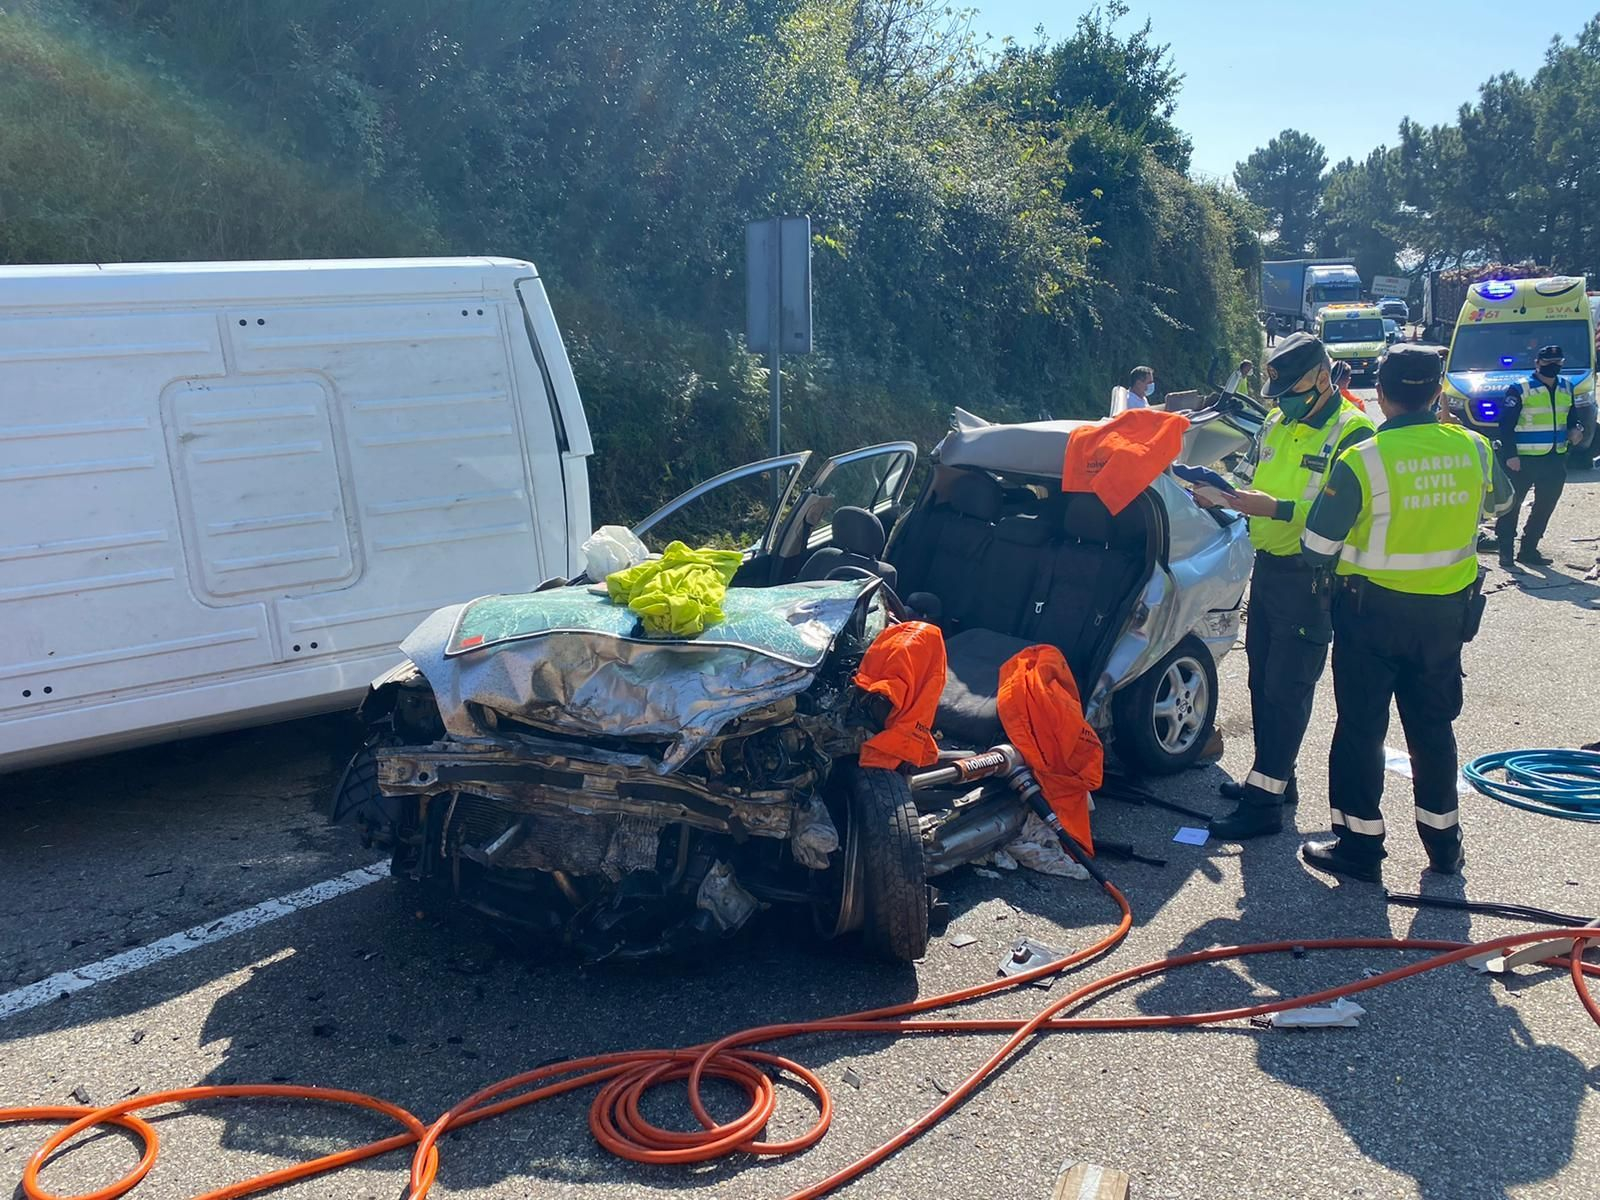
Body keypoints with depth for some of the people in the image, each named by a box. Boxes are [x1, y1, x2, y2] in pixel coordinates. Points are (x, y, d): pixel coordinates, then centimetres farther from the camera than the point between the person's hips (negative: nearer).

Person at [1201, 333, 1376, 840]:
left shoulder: (1352, 432, -13)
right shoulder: (1277, 423, 12)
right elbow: (1247, 479, 18)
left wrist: (1277, 509, -29)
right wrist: (1216, 490, -4)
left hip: (1310, 580, -8)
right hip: (1268, 569, 8)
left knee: (1287, 689, -6)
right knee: (1263, 679, 15)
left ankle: (1264, 802, -3)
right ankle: (1273, 777, 29)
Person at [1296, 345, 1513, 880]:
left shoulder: (1362, 460, -19)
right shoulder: (1473, 449, -4)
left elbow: (1317, 548, -15)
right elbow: (1500, 500, 18)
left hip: (1375, 610, -5)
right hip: (1448, 610, 5)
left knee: (1361, 727, 6)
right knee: (1433, 725, 17)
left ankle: (1359, 842, 12)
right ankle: (1443, 840, 27)